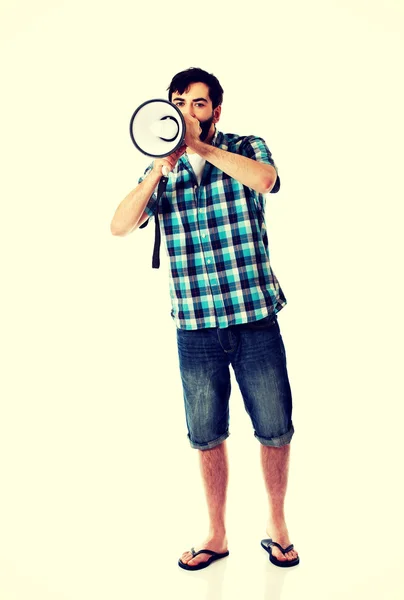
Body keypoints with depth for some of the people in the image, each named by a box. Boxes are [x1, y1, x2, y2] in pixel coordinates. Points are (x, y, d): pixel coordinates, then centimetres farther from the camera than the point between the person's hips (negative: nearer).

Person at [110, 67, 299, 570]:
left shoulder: (246, 149, 3)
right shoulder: (161, 171, 9)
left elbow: (265, 179, -21)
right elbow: (120, 226, -5)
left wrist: (199, 146, -20)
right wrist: (161, 167, -14)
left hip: (256, 321, -2)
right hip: (195, 327, 2)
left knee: (275, 432, 9)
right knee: (207, 438, 13)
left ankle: (277, 524, 32)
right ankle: (217, 535, 32)